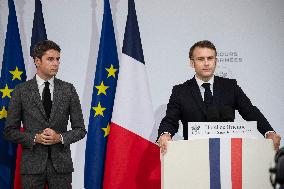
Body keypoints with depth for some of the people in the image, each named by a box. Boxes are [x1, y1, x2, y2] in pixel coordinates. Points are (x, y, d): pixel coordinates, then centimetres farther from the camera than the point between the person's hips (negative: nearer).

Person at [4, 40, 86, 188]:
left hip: (61, 164, 1)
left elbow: (80, 129, 7)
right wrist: (35, 138, -12)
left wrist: (60, 137, -10)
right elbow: (10, 131, 3)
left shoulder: (68, 89, 5)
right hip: (32, 165, -1)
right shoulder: (21, 91, 1)